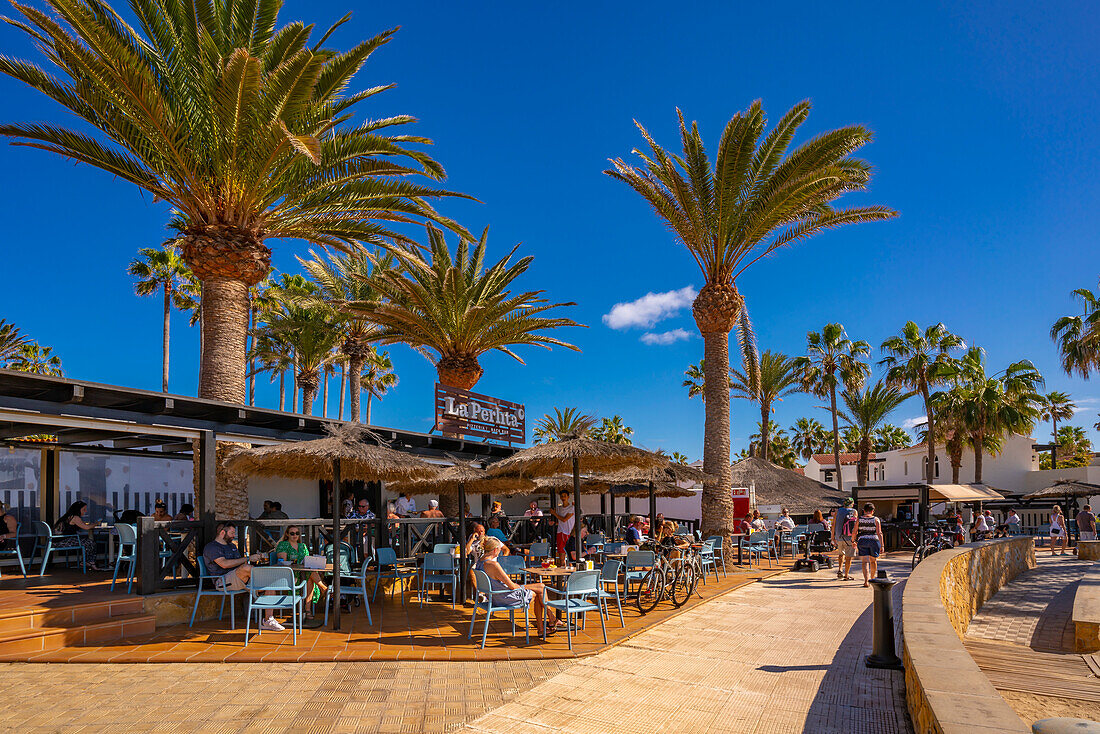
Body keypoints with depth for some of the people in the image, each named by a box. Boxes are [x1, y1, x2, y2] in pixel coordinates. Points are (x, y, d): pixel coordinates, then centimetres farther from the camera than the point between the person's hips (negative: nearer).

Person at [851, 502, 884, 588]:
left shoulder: (859, 519, 1)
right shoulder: (876, 519, -2)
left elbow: (854, 532, 1)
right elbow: (879, 533, -8)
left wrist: (853, 541, 15)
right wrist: (882, 545, -7)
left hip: (862, 541, 0)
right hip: (874, 541, 0)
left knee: (865, 562, -1)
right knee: (873, 560, 19)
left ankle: (866, 581, -15)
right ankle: (872, 579, 33)